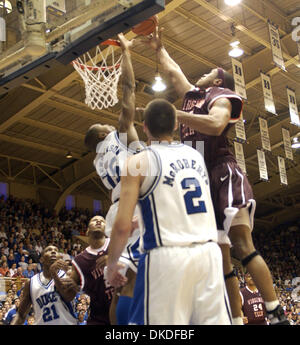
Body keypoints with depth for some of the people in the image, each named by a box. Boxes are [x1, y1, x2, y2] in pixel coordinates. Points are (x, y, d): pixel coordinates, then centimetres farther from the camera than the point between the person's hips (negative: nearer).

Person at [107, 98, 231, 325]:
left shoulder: (138, 162, -1)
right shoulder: (196, 156, 14)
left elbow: (123, 226, -7)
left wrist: (112, 264, 8)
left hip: (166, 257, -5)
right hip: (209, 253, 5)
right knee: (215, 321, 10)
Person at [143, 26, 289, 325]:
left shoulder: (221, 96, 2)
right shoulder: (192, 95, 23)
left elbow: (215, 124, -20)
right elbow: (172, 70, 40)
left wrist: (173, 114, -19)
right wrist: (158, 48, 42)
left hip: (224, 175, -8)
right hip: (201, 179, 8)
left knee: (242, 245, -21)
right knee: (220, 258, 3)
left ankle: (278, 316, -23)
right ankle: (236, 320, 5)